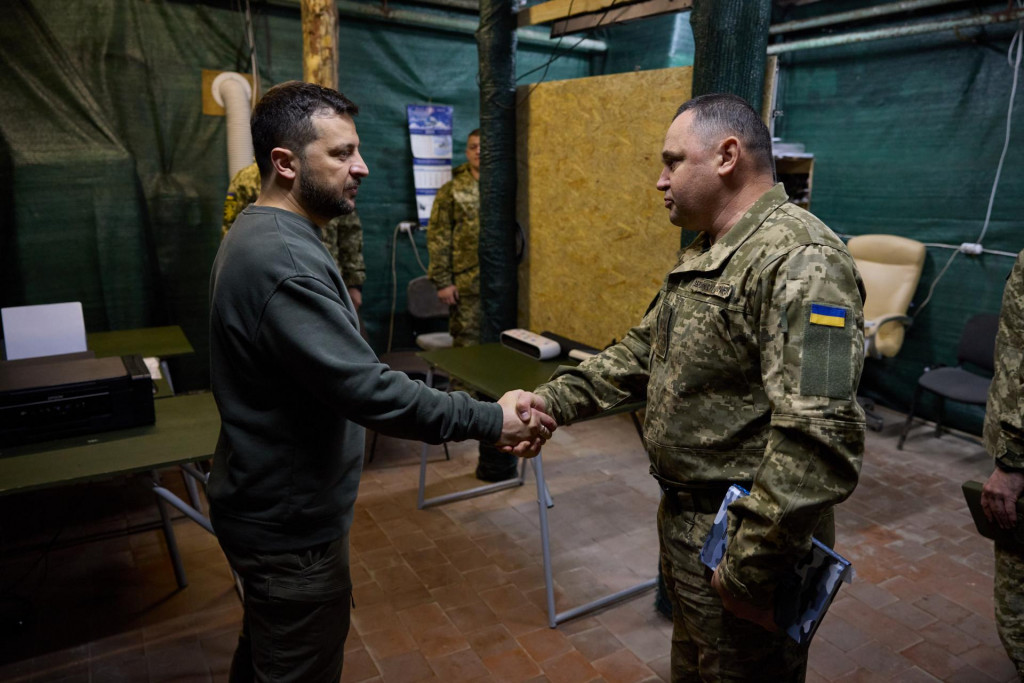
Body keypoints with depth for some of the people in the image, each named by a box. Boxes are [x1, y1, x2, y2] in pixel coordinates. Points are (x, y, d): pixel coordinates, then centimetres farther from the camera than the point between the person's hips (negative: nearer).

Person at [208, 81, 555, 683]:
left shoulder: (265, 236, 6)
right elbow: (367, 389, -32)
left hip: (271, 506, 10)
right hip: (291, 525, -10)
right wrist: (491, 420, -25)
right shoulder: (284, 259, -29)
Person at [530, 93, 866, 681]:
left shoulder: (800, 261, -25)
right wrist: (550, 403, 3)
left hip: (739, 539, -9)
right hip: (685, 521, 9)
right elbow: (641, 352, 13)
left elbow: (818, 439, -31)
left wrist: (749, 571, -25)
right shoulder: (704, 256, 8)